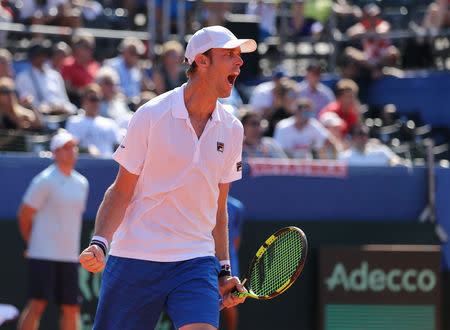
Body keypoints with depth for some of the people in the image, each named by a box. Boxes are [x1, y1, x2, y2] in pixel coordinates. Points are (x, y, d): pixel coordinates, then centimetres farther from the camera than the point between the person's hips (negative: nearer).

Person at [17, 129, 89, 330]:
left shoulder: (82, 183, 13)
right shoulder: (45, 181, -8)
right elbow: (24, 215, -3)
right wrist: (32, 243, 7)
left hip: (69, 256, 7)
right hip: (43, 254, -7)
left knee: (72, 308, 5)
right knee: (37, 304, -13)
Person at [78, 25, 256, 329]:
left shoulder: (231, 130, 8)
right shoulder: (151, 116, -5)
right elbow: (121, 192, -3)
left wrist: (224, 271, 12)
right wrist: (99, 242, -17)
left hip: (196, 261, 3)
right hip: (135, 258, -3)